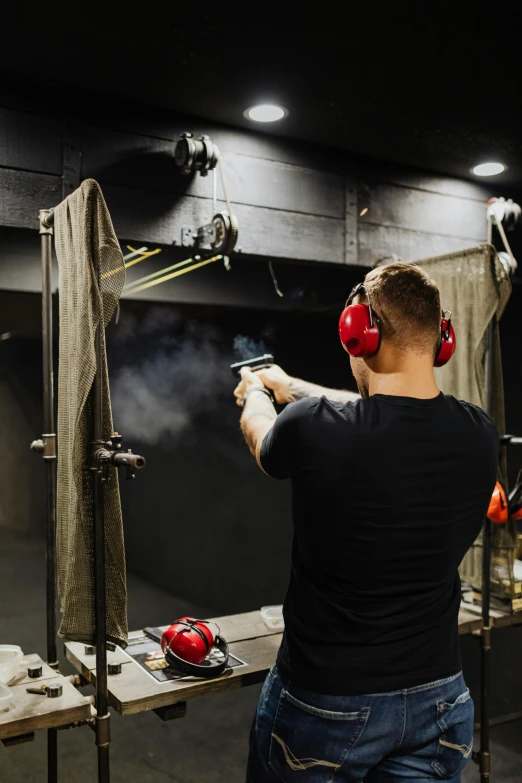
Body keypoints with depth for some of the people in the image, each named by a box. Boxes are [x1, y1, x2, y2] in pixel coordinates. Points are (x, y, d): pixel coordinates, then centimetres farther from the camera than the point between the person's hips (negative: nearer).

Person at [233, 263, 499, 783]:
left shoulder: (312, 428, -25)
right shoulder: (479, 436, -11)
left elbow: (258, 431, 0)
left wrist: (254, 393, 24)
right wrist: (291, 387, 23)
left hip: (325, 705, -3)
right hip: (437, 699, 3)